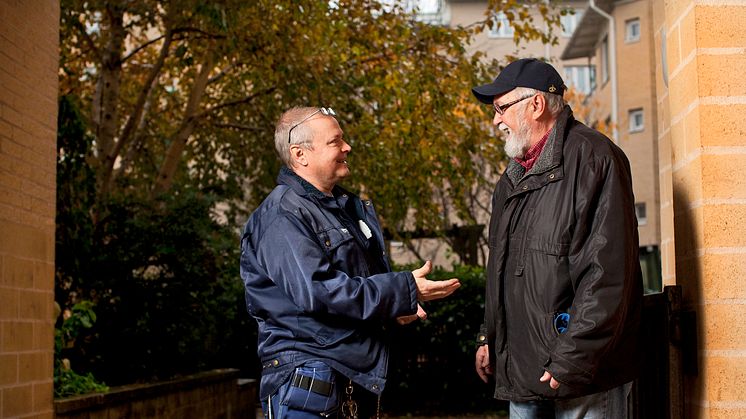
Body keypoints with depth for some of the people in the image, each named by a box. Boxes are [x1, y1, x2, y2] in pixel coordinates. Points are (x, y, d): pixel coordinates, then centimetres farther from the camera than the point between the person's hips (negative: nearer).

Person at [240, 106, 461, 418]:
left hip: (360, 375, 9)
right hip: (307, 378, -9)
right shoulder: (282, 215, -14)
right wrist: (405, 291, -24)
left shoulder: (349, 206, 15)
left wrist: (396, 305, 4)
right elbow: (316, 290, -26)